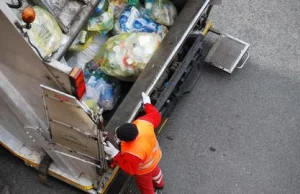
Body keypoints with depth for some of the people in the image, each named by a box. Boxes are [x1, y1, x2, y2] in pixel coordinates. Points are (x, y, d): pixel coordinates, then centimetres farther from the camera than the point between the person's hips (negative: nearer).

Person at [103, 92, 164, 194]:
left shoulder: (132, 154, -50)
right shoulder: (143, 122, -39)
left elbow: (130, 169, -30)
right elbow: (155, 116, -18)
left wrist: (115, 154, -34)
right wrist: (147, 103, -3)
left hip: (144, 170, -7)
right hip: (154, 155, 7)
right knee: (155, 171, 41)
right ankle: (159, 184, 73)